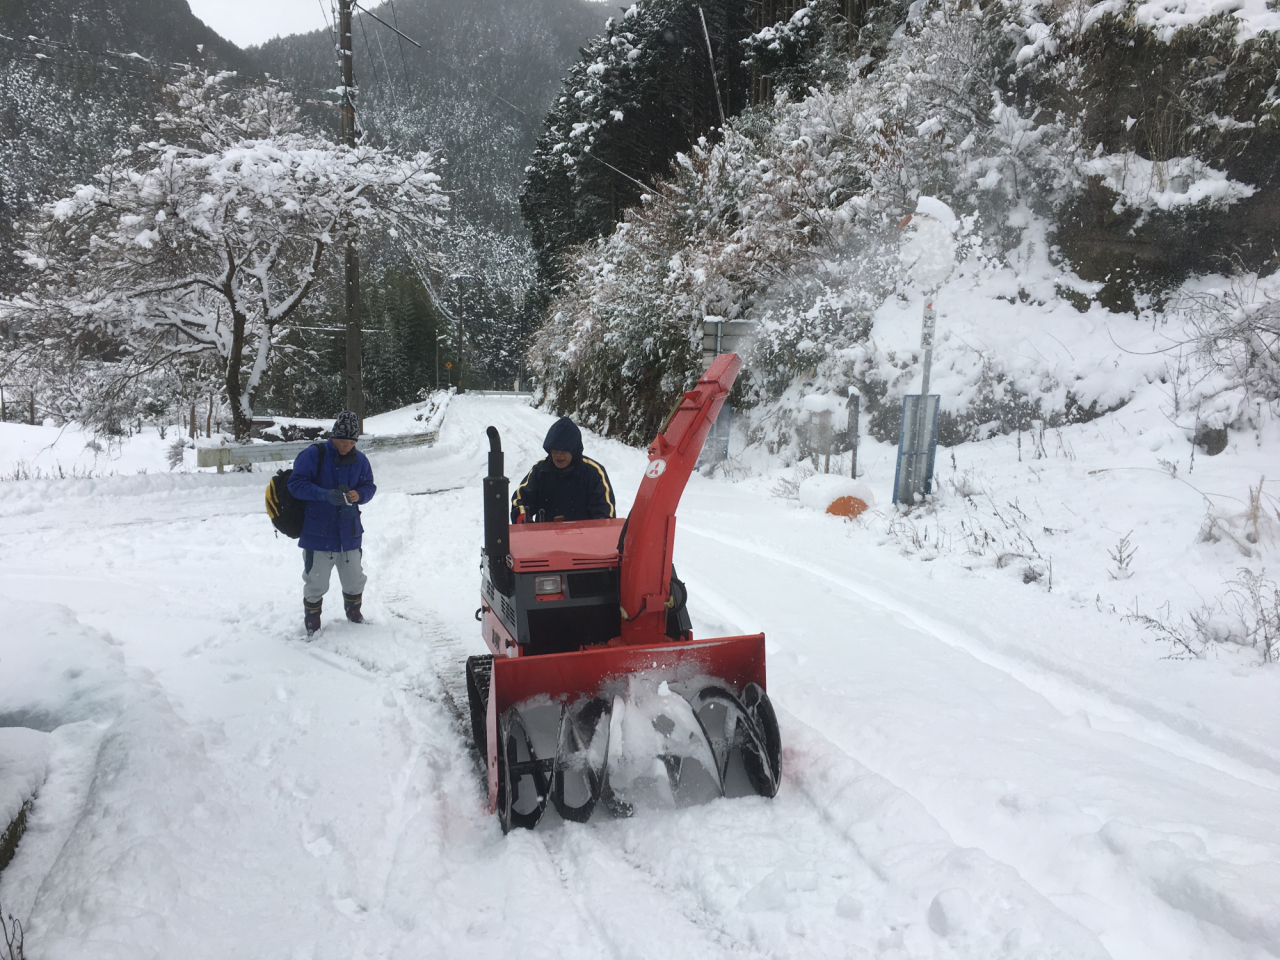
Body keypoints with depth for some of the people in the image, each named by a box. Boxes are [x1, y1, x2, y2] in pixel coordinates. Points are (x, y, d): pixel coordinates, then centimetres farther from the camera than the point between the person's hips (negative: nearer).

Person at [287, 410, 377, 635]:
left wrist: (358, 495, -13)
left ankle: (354, 615, 40)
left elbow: (369, 487, 11)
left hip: (349, 531, 4)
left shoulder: (359, 460, 5)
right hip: (318, 532, -4)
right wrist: (325, 494, -27)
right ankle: (312, 624, 24)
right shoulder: (313, 455, -10)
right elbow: (296, 483, -14)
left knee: (354, 580, 14)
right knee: (316, 583, 3)